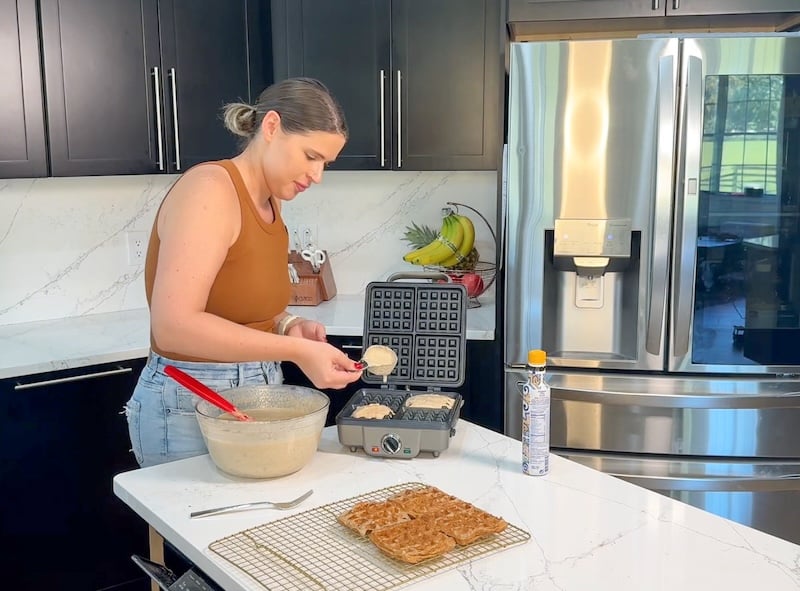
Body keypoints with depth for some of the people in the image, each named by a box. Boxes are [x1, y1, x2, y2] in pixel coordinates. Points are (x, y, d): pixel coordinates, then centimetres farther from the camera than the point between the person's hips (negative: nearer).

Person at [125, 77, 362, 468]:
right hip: (191, 405, -8)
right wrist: (296, 351, -27)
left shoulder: (269, 201, 6)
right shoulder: (209, 189, -19)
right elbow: (174, 326, -27)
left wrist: (288, 326, -6)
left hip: (253, 395, 8)